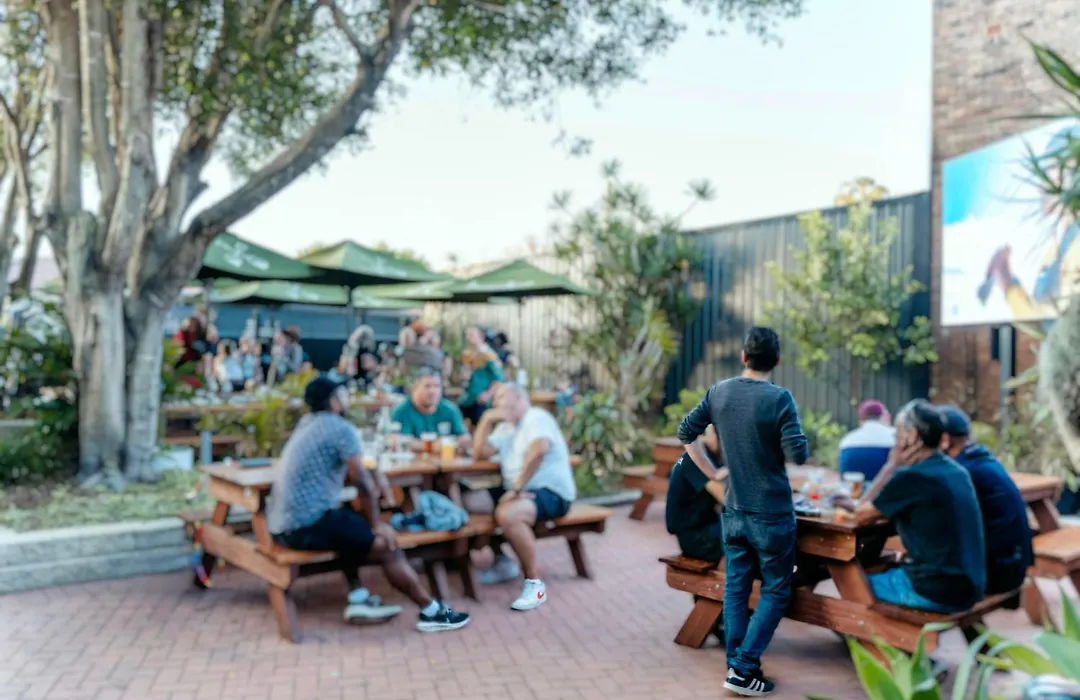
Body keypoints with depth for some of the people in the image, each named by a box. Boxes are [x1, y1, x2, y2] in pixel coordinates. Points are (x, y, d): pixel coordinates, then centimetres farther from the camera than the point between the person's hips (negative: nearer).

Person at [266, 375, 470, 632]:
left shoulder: (307, 423, 16)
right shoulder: (341, 428, -9)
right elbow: (362, 481, -9)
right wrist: (377, 523, 0)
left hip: (282, 523, 9)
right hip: (307, 524, -9)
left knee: (354, 525, 29)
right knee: (386, 545, -3)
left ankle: (358, 599, 20)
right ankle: (432, 612, 4)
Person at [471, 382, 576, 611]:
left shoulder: (536, 417, -10)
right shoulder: (506, 428, 19)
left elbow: (540, 448, -30)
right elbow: (480, 453, 11)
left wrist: (517, 488, -28)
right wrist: (487, 419, 1)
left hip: (552, 493, -9)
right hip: (521, 492, 9)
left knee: (507, 514, -34)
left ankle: (535, 583, -22)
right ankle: (503, 563, 16)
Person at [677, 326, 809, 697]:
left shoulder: (719, 391, 0)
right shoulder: (779, 398, -16)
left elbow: (686, 433, 5)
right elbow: (799, 455, -19)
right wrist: (798, 441, 3)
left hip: (733, 510, 5)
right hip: (771, 513, -5)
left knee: (736, 587, 12)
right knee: (775, 591, 8)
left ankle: (736, 665, 18)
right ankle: (744, 669, 4)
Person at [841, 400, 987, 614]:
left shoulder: (912, 477, -18)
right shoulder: (956, 471, 8)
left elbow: (860, 517, -6)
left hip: (939, 591, -8)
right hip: (969, 586, 8)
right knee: (881, 569, 25)